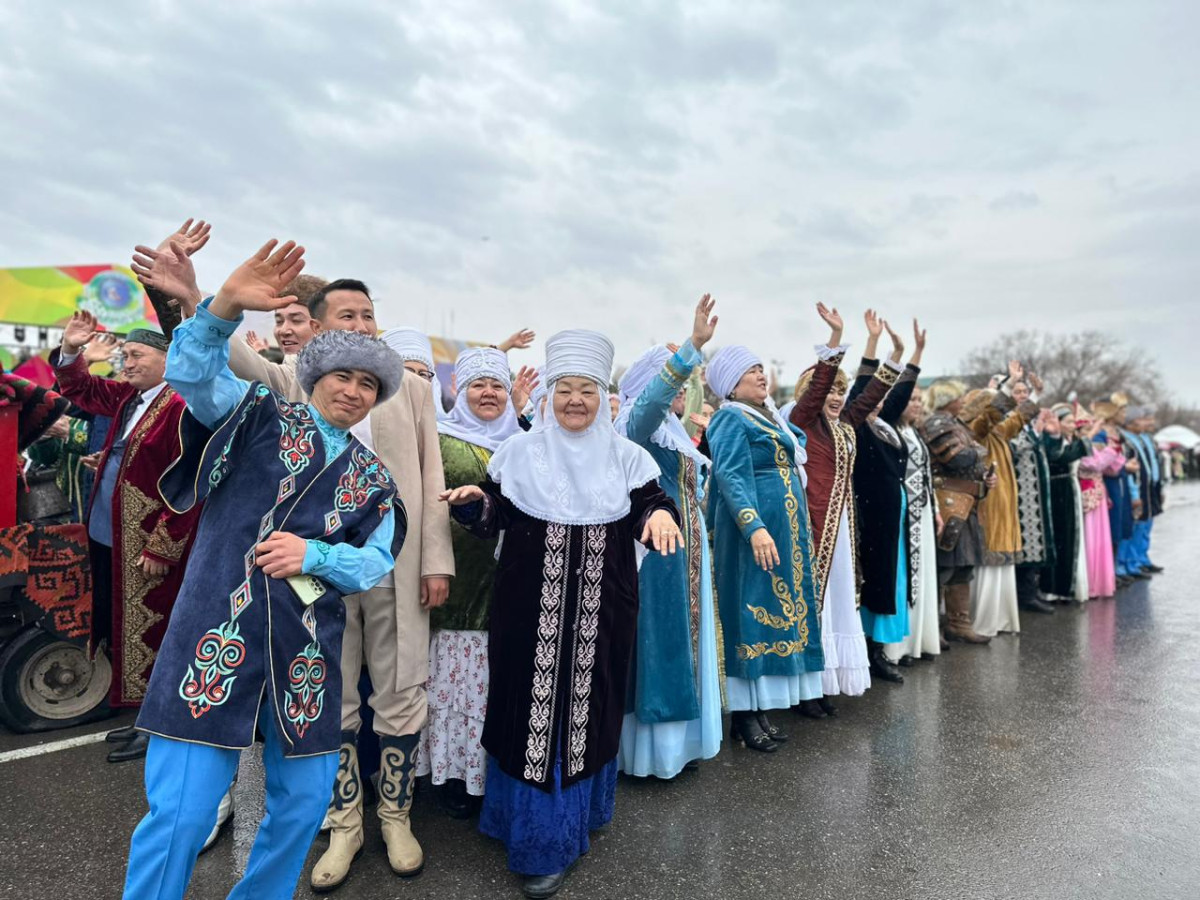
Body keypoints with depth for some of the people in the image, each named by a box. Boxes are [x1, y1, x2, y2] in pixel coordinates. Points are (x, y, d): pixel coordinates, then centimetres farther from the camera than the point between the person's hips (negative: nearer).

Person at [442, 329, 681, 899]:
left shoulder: (626, 457, 3)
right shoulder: (520, 451, 2)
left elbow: (649, 509, -2)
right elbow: (493, 519, 3)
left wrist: (660, 514, -24)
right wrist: (475, 501, -18)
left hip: (600, 608, 1)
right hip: (531, 607, -1)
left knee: (588, 707, 11)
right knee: (533, 705, 5)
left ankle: (577, 812, 33)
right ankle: (537, 834, 25)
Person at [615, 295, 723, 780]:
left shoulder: (674, 434, 18)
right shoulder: (637, 425, -10)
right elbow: (652, 395, -33)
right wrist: (693, 344, -42)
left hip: (683, 553, 9)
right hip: (653, 550, -9)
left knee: (683, 638, 13)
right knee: (656, 641, -3)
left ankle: (676, 737, 25)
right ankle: (648, 743, 9)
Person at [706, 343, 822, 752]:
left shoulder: (772, 416, 17)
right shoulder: (730, 420, -9)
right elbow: (731, 478, -20)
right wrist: (755, 527, -31)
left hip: (786, 530, 9)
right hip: (755, 531, -9)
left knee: (779, 609, 11)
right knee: (752, 612, -4)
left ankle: (760, 706, 20)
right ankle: (743, 714, 5)